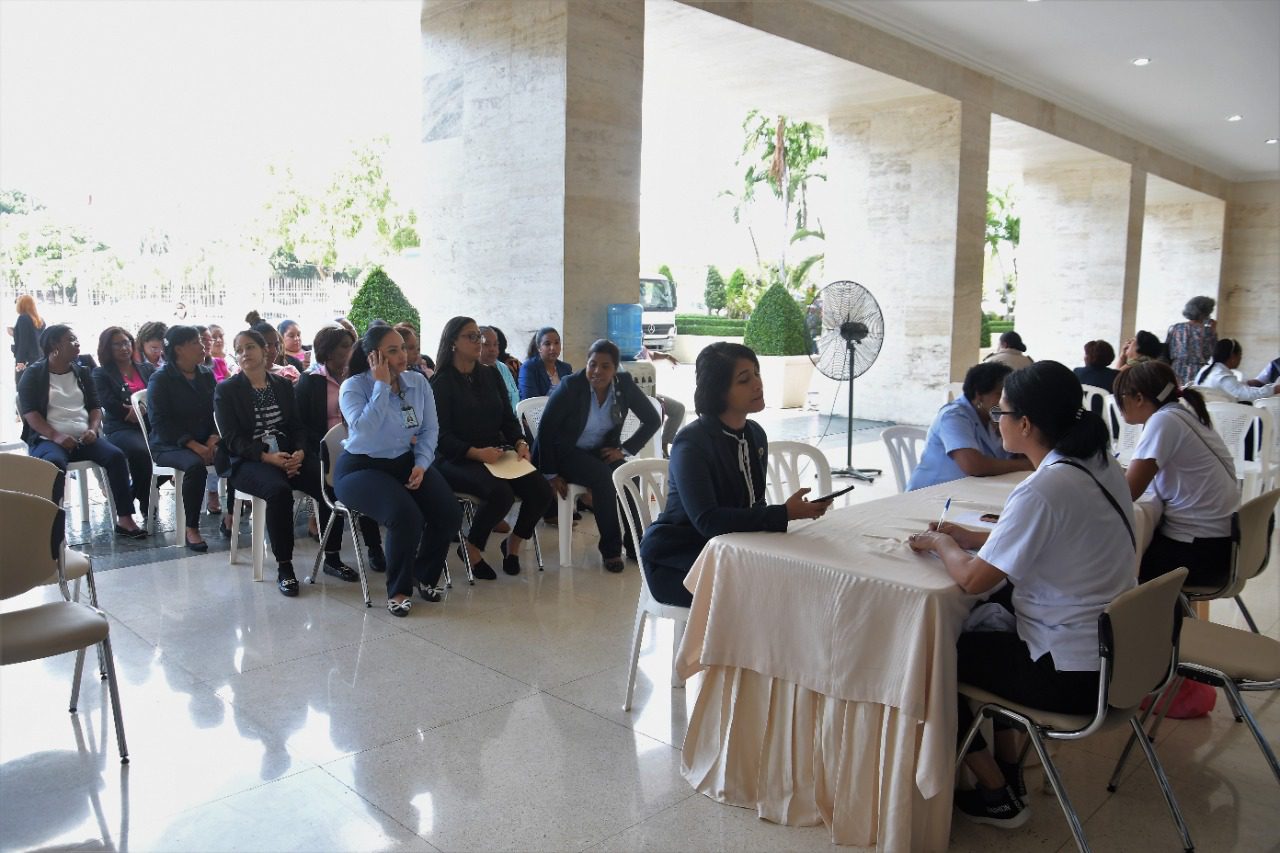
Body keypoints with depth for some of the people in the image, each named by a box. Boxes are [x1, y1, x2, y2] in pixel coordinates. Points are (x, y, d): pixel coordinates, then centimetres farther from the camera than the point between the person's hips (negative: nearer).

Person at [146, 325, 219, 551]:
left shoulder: (207, 375, 12)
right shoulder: (160, 379, -4)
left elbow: (216, 411, 10)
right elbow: (160, 421, -12)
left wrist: (213, 438, -11)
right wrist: (194, 446, -21)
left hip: (204, 441, 5)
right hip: (169, 445, -4)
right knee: (195, 465, -36)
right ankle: (191, 529, -23)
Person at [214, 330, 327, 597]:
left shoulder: (283, 385, 17)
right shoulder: (226, 390, 5)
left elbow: (297, 426, 13)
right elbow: (231, 438, -4)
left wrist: (299, 452, -10)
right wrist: (267, 457, -19)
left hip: (288, 456, 4)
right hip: (247, 462, -3)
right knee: (279, 490, -37)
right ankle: (283, 567, -25)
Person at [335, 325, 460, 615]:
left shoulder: (418, 383, 3)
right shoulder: (353, 387, -11)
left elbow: (430, 429, 4)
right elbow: (364, 429, -28)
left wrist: (421, 464, -12)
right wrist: (382, 385, -24)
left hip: (407, 462, 5)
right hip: (362, 467, -5)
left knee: (450, 515, -16)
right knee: (405, 516, -31)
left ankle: (425, 575, 13)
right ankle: (398, 590, -6)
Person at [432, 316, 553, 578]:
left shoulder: (491, 375, 14)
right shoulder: (442, 382, -4)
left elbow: (508, 418, 13)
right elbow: (441, 436, -10)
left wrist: (520, 443, -8)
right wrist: (476, 453, -23)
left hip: (497, 455, 6)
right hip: (455, 460, -6)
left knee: (541, 489, -17)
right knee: (501, 492, -33)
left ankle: (513, 543, 9)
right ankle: (471, 548, -5)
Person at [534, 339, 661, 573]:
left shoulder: (624, 384, -7)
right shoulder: (571, 386, -17)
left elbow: (653, 420, 0)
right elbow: (545, 429, -14)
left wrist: (625, 449, -9)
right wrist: (550, 475, -13)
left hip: (601, 452, 4)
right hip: (565, 452, -3)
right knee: (603, 476, -32)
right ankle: (611, 549, -19)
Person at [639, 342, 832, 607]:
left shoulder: (755, 435, 5)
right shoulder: (691, 444, -20)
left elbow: (755, 505, 9)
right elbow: (707, 520, -28)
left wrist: (799, 511, -13)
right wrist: (784, 514, -31)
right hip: (676, 560, -7)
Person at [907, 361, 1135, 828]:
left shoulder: (1045, 489, -26)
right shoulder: (1101, 466, 2)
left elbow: (973, 579, -23)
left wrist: (941, 544, -3)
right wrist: (965, 536, 9)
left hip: (1072, 676, -9)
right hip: (1112, 654, 9)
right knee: (990, 621, 28)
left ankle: (998, 796, 21)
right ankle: (1008, 769, 33)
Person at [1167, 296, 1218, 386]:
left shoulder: (1174, 328, 4)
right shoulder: (1207, 331, -4)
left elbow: (1165, 354, 8)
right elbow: (1215, 353, 5)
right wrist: (1214, 331, 10)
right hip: (1197, 376, -3)